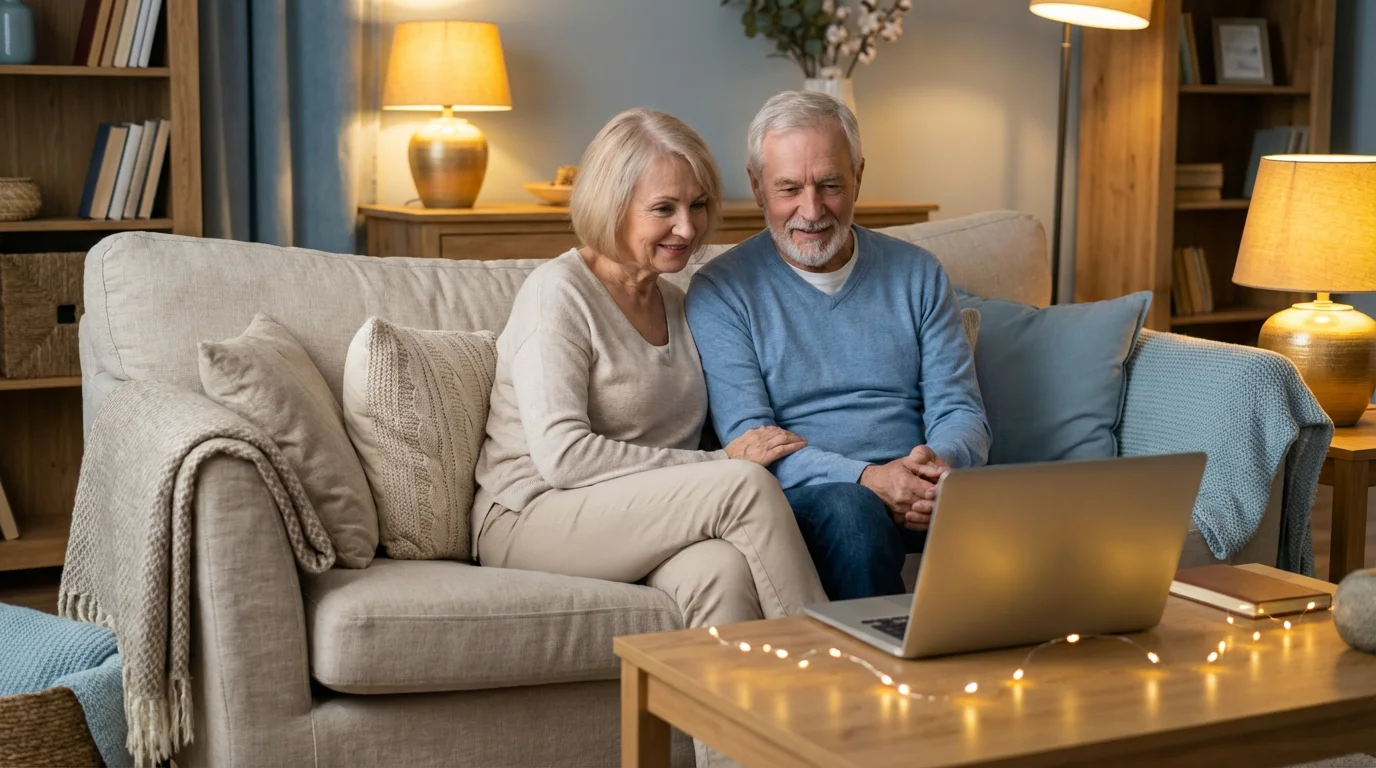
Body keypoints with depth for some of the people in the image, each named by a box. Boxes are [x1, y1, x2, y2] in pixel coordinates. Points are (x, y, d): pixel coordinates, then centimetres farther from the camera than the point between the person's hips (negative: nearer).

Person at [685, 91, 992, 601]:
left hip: (922, 500, 3)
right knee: (850, 509, -37)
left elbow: (959, 410, 10)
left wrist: (942, 465, -16)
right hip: (802, 498, -2)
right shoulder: (721, 290, 4)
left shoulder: (917, 273, 15)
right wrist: (866, 478, -22)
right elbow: (747, 437, -5)